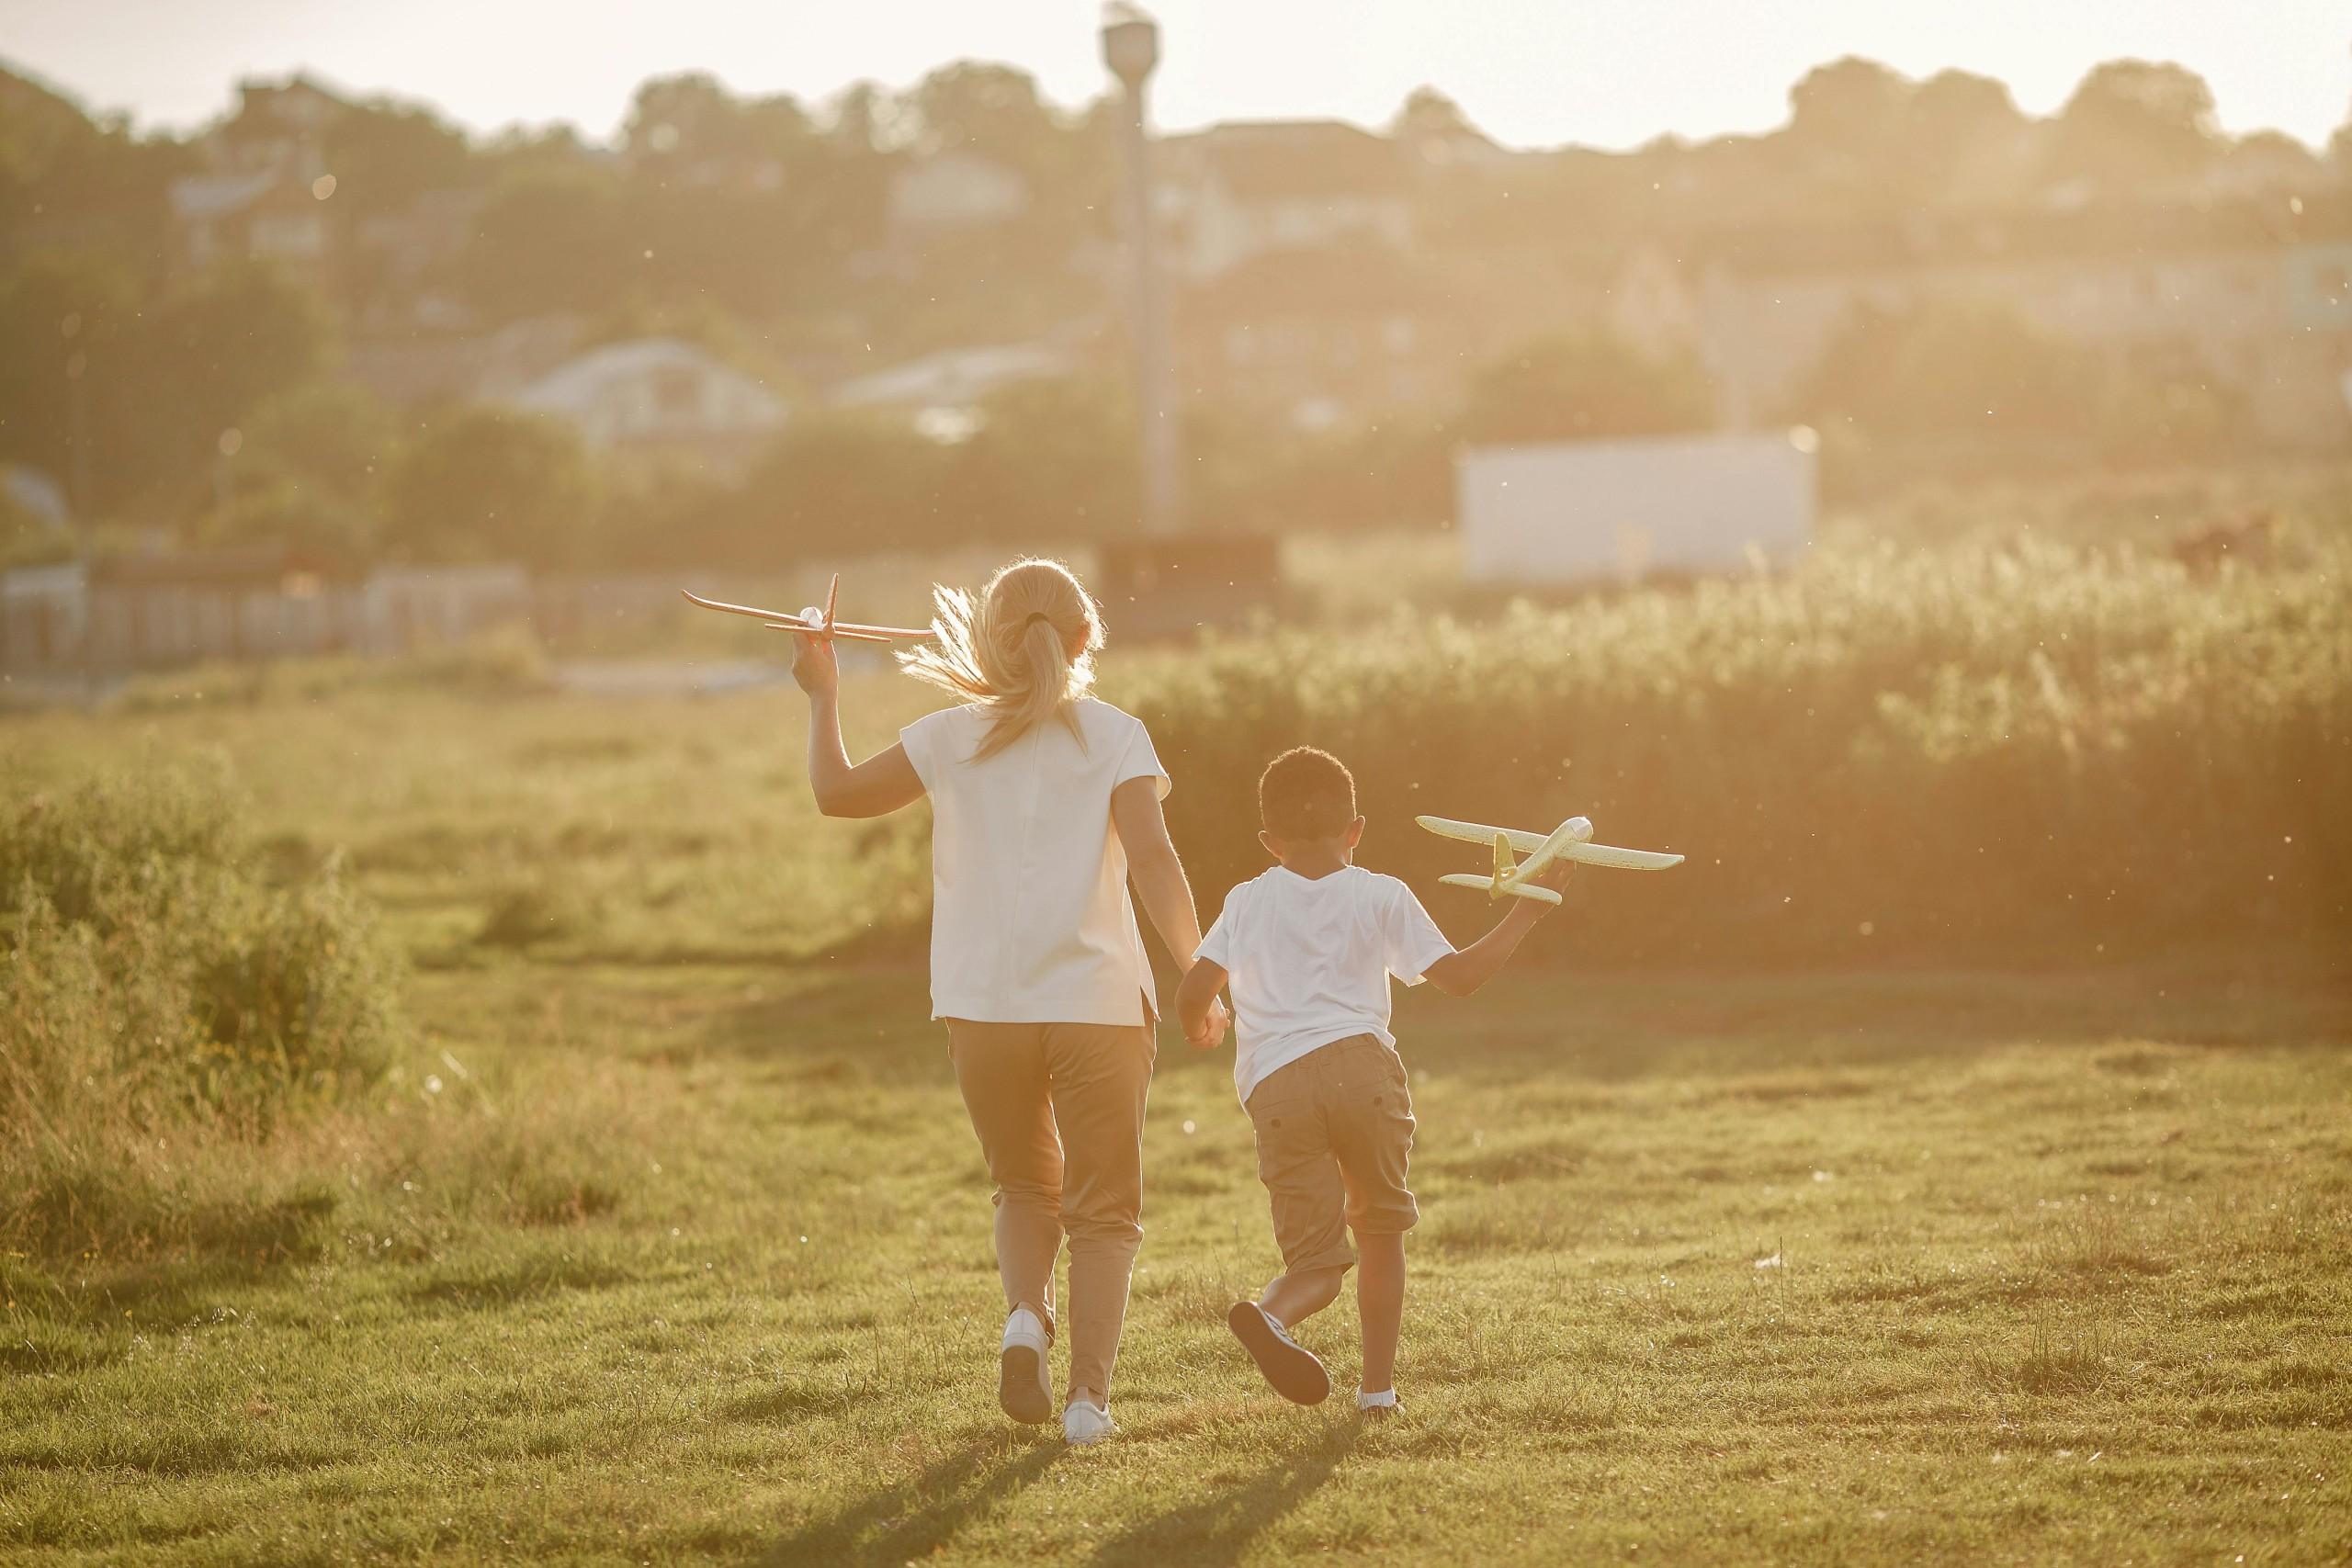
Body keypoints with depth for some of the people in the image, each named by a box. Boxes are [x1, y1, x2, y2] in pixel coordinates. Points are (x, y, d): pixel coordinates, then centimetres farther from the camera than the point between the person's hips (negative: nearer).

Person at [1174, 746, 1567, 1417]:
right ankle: (1378, 1386, 13)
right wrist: (1526, 913, 20)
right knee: (1381, 1231, 19)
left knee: (1314, 1258, 3)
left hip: (1276, 1088, 1)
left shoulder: (1246, 903, 18)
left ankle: (1270, 1313, -32)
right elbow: (1458, 974, 10)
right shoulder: (1380, 896, 13)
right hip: (1361, 1065, -1)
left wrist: (1200, 1027, 32)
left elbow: (1193, 989, 9)